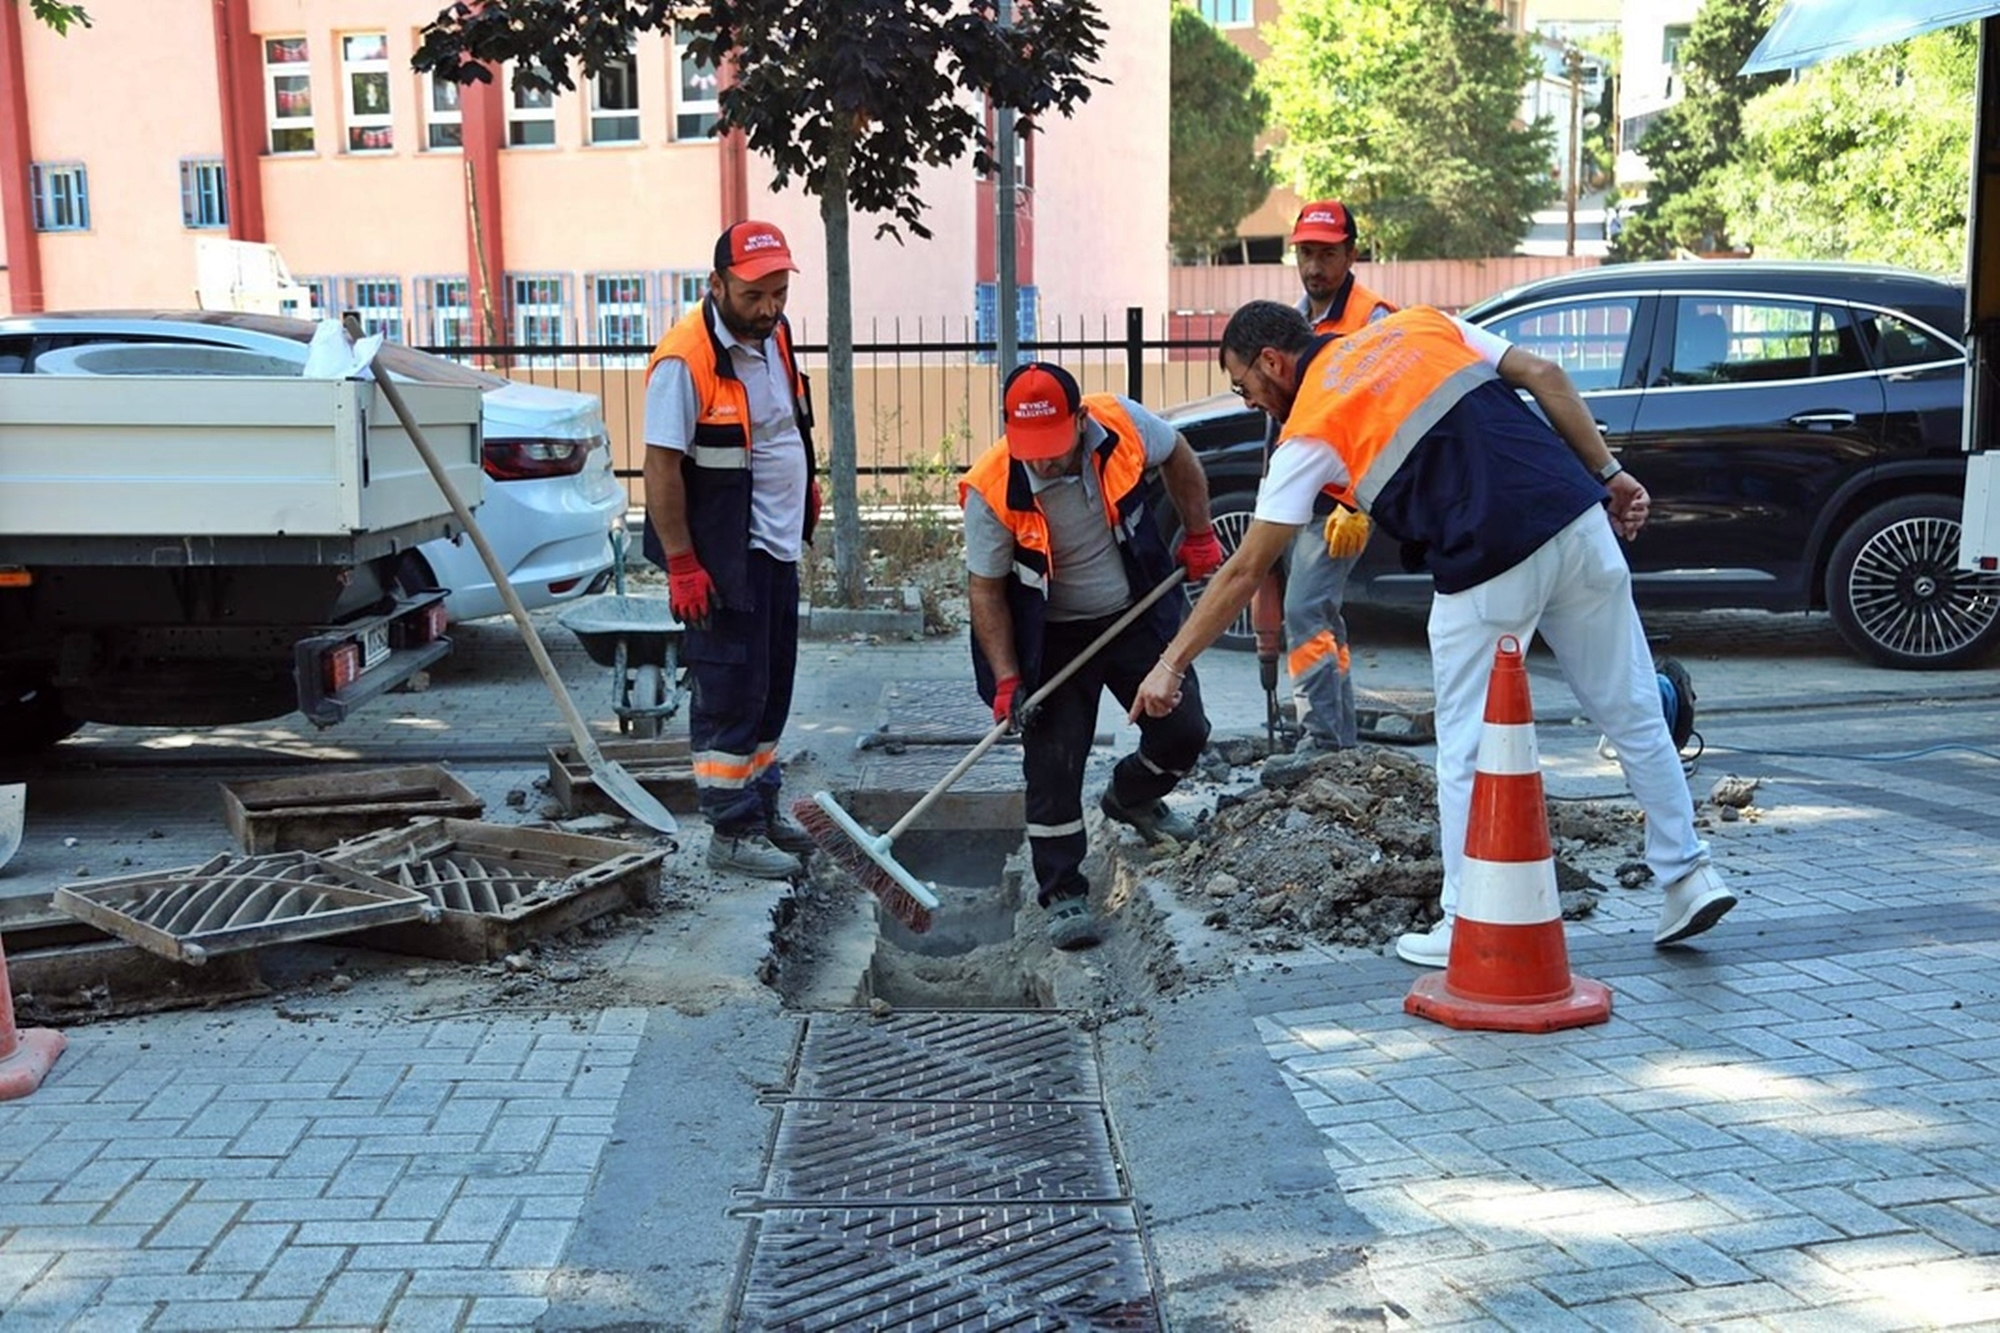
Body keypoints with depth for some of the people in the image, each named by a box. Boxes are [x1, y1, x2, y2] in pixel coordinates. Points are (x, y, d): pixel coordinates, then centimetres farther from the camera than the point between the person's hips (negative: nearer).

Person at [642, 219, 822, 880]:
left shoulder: (774, 335, 7)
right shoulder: (686, 359, -19)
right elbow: (661, 466, -20)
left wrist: (804, 487, 20)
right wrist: (681, 564, -22)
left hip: (777, 547, 9)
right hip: (722, 558, -9)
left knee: (770, 688, 16)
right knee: (729, 691, -4)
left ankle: (762, 809, 29)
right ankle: (732, 832, 5)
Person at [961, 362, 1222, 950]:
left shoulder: (1123, 424, -20)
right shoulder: (991, 491, -27)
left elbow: (1178, 457, 4)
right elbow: (985, 589, -15)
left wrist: (1199, 535, 7)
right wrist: (1007, 681, -18)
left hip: (1137, 615, 3)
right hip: (1053, 637, -3)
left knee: (1184, 731, 9)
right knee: (1053, 766, -8)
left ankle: (1131, 798, 41)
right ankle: (1063, 895, 5)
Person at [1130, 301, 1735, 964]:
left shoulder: (1308, 432, 5)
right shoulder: (1419, 324, 18)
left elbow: (1244, 572, 6)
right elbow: (1543, 375, 10)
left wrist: (1171, 664, 14)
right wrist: (1608, 473, 14)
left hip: (1487, 568, -5)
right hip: (1579, 518, 6)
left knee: (1467, 753, 9)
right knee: (1633, 713, 16)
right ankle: (1689, 877, 26)